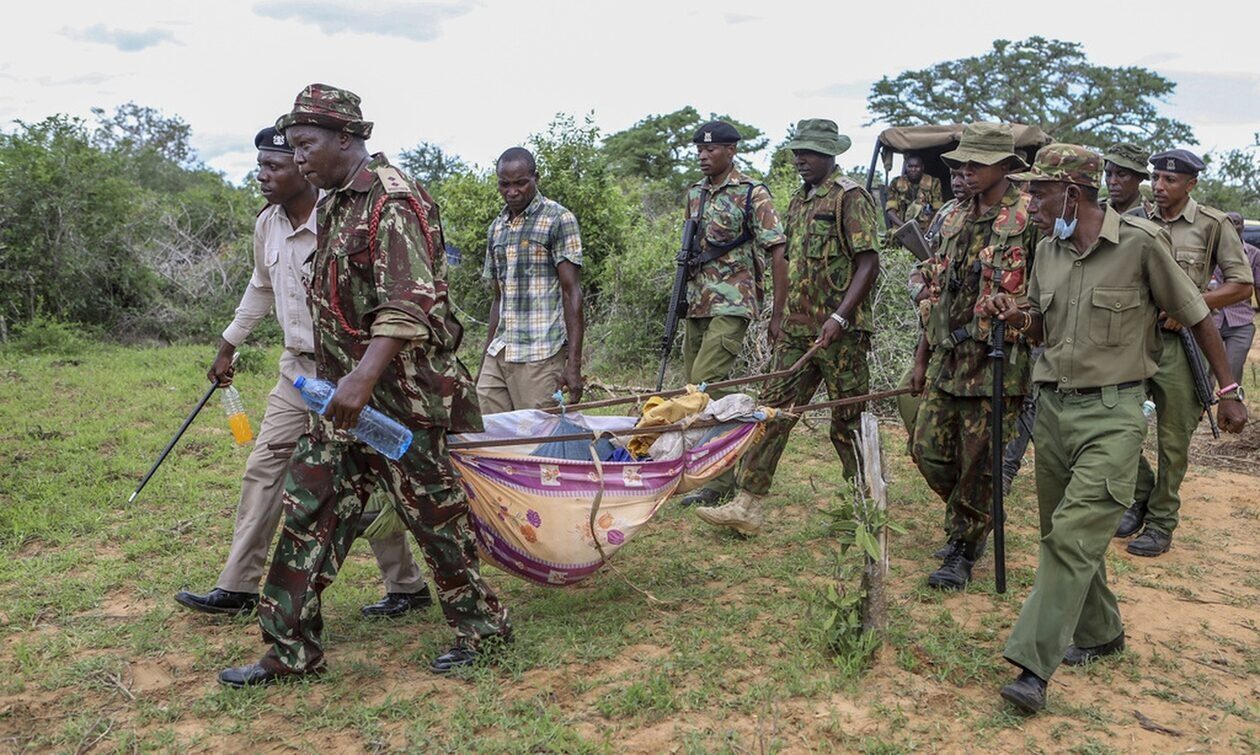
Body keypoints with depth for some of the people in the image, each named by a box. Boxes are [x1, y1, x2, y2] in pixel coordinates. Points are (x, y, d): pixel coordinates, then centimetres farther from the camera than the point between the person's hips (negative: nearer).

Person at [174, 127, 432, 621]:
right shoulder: (267, 225, 6)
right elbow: (260, 289, 22)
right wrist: (228, 348, 28)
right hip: (297, 369, 8)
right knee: (264, 469, 9)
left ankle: (408, 588, 16)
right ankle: (238, 588, 21)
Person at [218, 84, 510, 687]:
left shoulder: (393, 202, -15)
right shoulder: (335, 205, 15)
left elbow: (409, 304, -27)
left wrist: (365, 377, -36)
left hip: (403, 394, -9)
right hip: (348, 392, 9)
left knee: (433, 511, 3)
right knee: (311, 507, 8)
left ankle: (482, 627, 22)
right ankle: (292, 650, 19)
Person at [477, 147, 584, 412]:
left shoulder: (559, 219, -2)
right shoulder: (496, 228, 16)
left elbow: (571, 292, -8)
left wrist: (574, 363, -14)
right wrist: (485, 359, 18)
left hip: (541, 356, -6)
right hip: (498, 354, 6)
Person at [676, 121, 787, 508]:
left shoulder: (752, 194, -6)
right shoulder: (695, 193, 15)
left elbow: (777, 253, -9)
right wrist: (682, 295, 16)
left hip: (732, 305, -8)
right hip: (697, 303, 8)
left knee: (706, 383, -15)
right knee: (694, 385, 8)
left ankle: (721, 481, -6)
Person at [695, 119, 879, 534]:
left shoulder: (850, 197, -8)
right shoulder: (799, 200, 17)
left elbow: (869, 263, -14)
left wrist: (838, 317, -22)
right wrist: (778, 316, 17)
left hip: (841, 332, -7)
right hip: (796, 330, 8)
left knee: (849, 422, 3)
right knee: (773, 410, 3)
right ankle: (747, 504, 5)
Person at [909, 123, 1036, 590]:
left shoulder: (1030, 217, -7)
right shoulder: (954, 219, 14)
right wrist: (922, 357, 17)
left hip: (997, 362, -6)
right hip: (947, 359, 7)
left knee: (981, 463, 1)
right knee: (929, 452, 10)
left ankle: (964, 550, 17)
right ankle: (970, 516, 35)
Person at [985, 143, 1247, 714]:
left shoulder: (1140, 243, -11)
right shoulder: (1048, 250, 6)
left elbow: (1197, 317, -2)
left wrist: (1228, 392, 2)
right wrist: (1016, 316, -6)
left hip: (1113, 414, -6)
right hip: (1053, 405, 7)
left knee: (1073, 535, -14)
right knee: (1064, 532, 14)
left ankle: (1033, 667, -14)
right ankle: (1100, 634, 34)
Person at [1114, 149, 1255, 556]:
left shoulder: (1213, 224, -2)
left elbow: (1242, 285, -2)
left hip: (1179, 342, -3)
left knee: (1173, 440, 4)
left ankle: (1161, 522, 16)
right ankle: (1141, 495, 25)